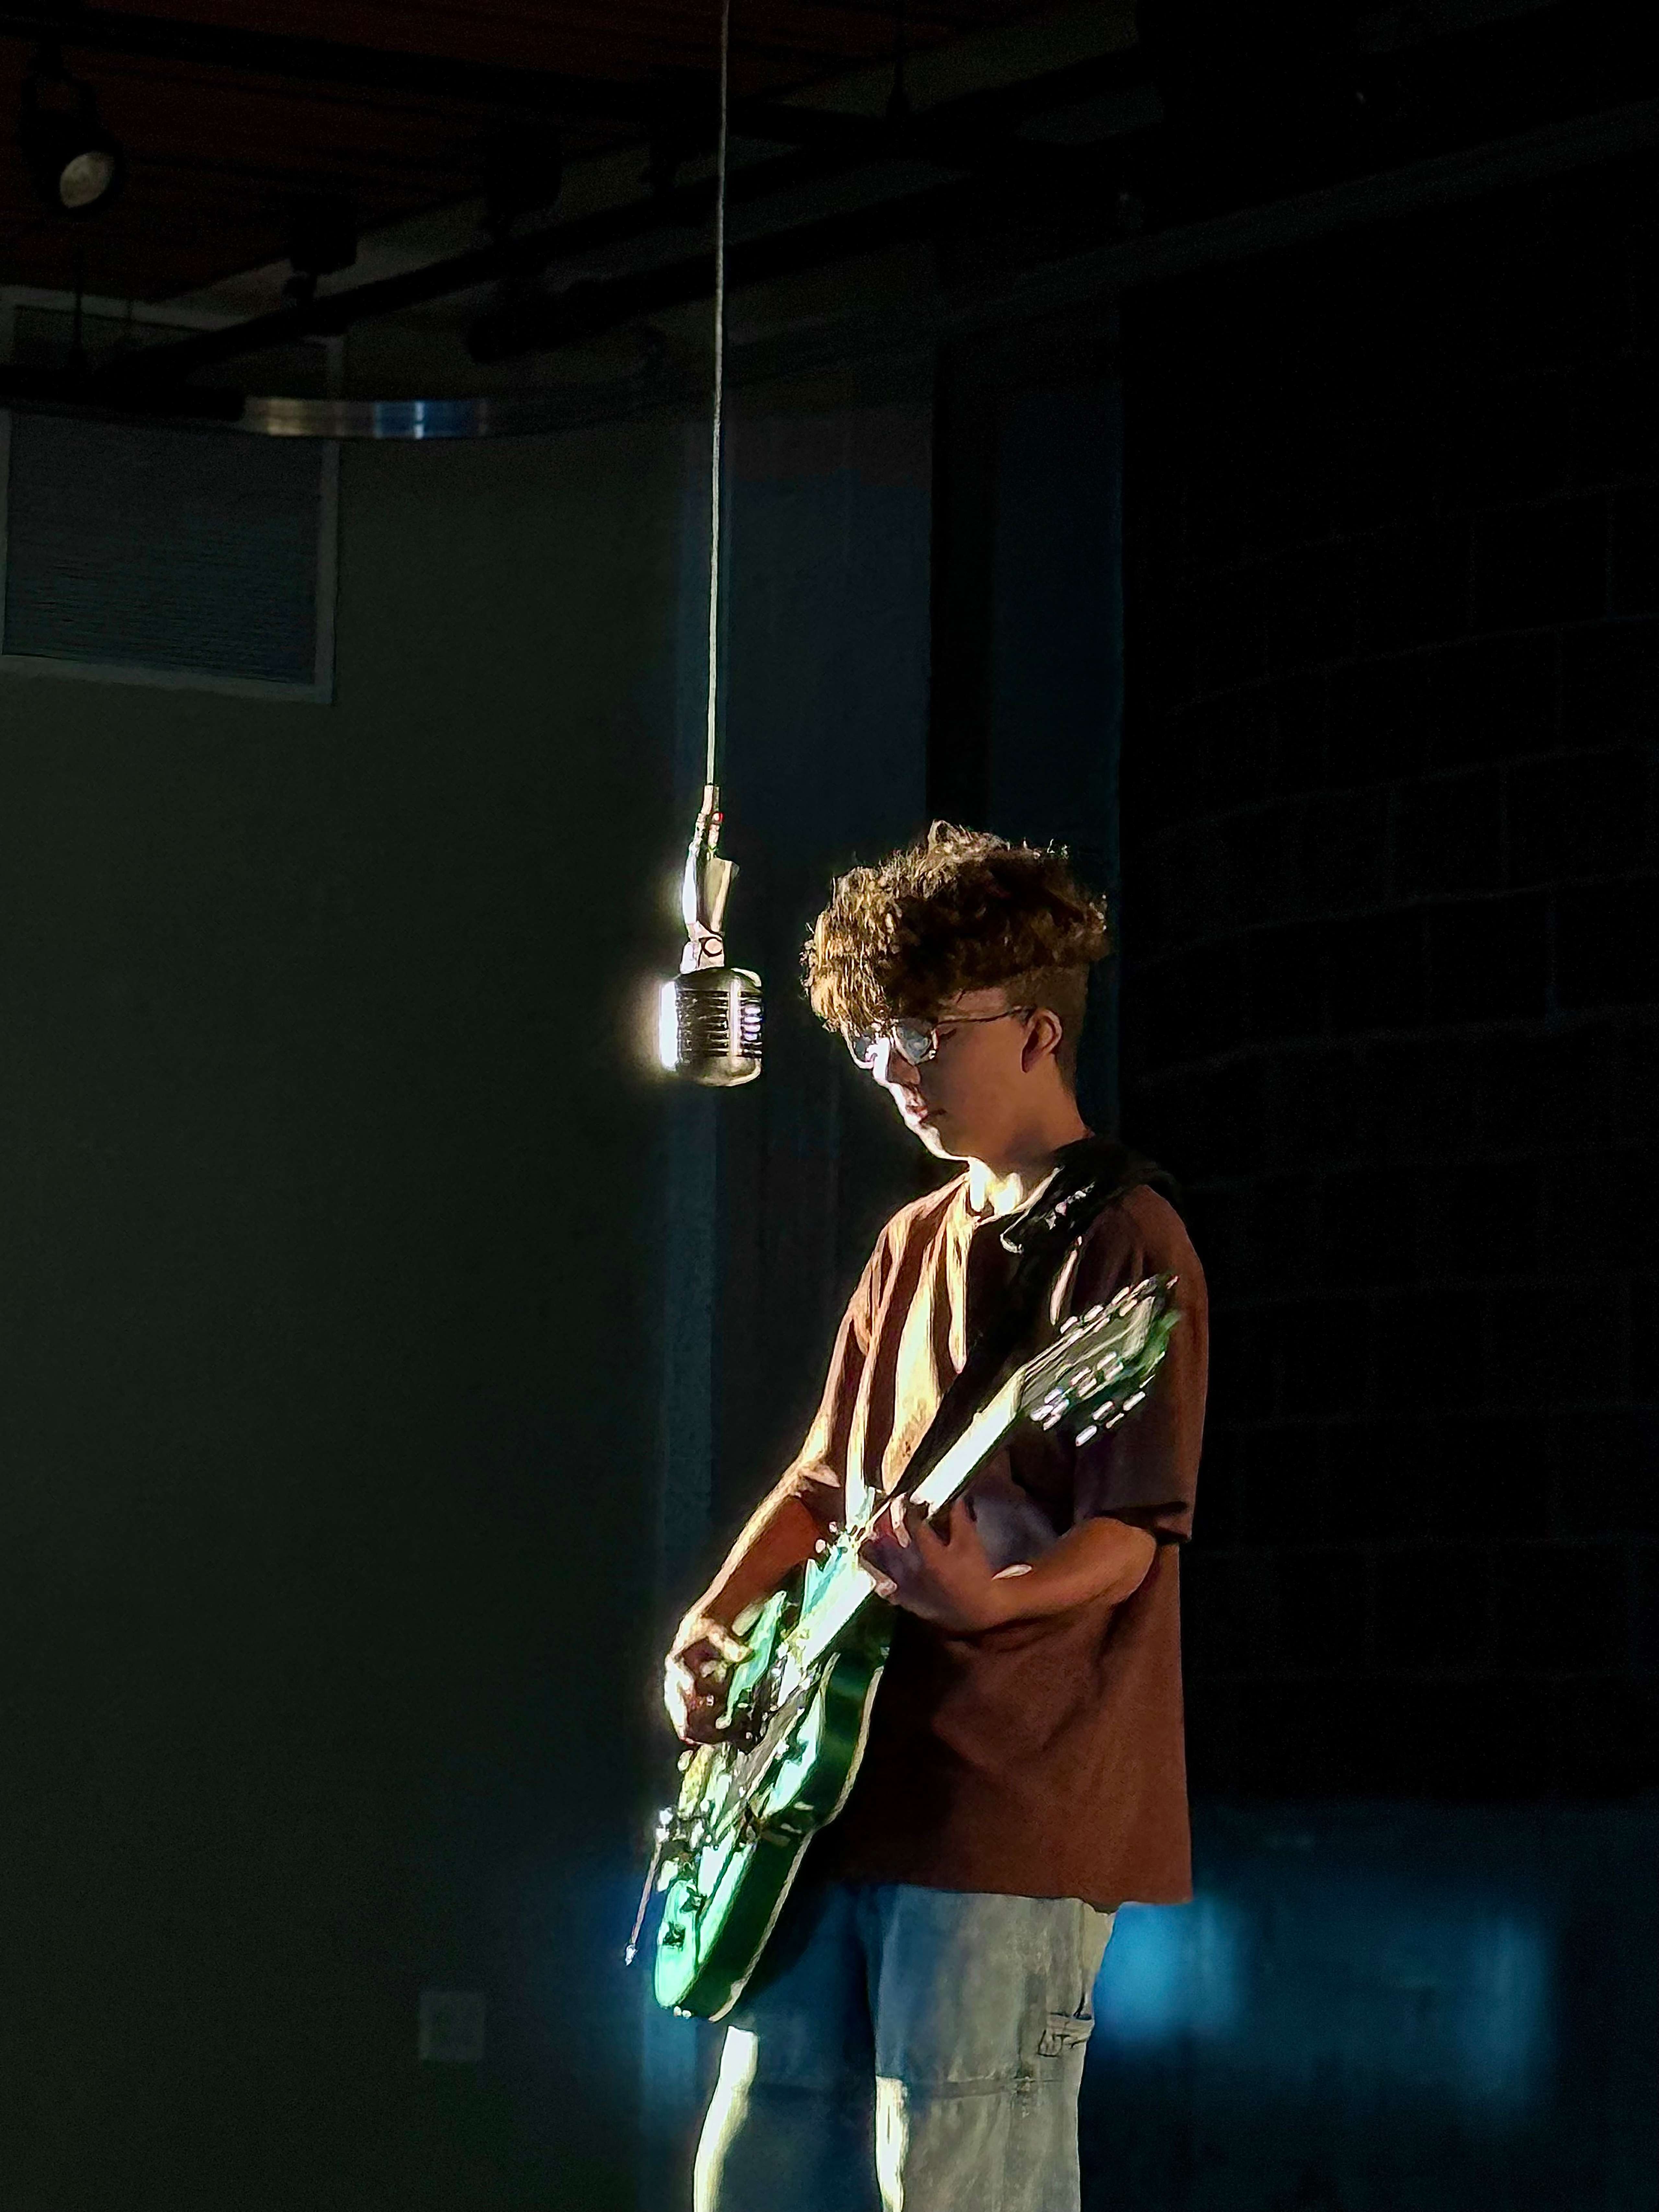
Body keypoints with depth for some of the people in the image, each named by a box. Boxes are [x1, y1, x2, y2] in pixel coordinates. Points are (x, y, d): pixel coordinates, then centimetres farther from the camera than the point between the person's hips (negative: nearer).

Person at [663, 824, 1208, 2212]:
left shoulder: (1123, 1243, -7)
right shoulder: (917, 1245, 18)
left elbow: (1135, 1535, -15)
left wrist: (984, 1600, -33)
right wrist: (715, 1624, 9)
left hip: (1013, 1806, -9)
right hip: (845, 1786, 9)